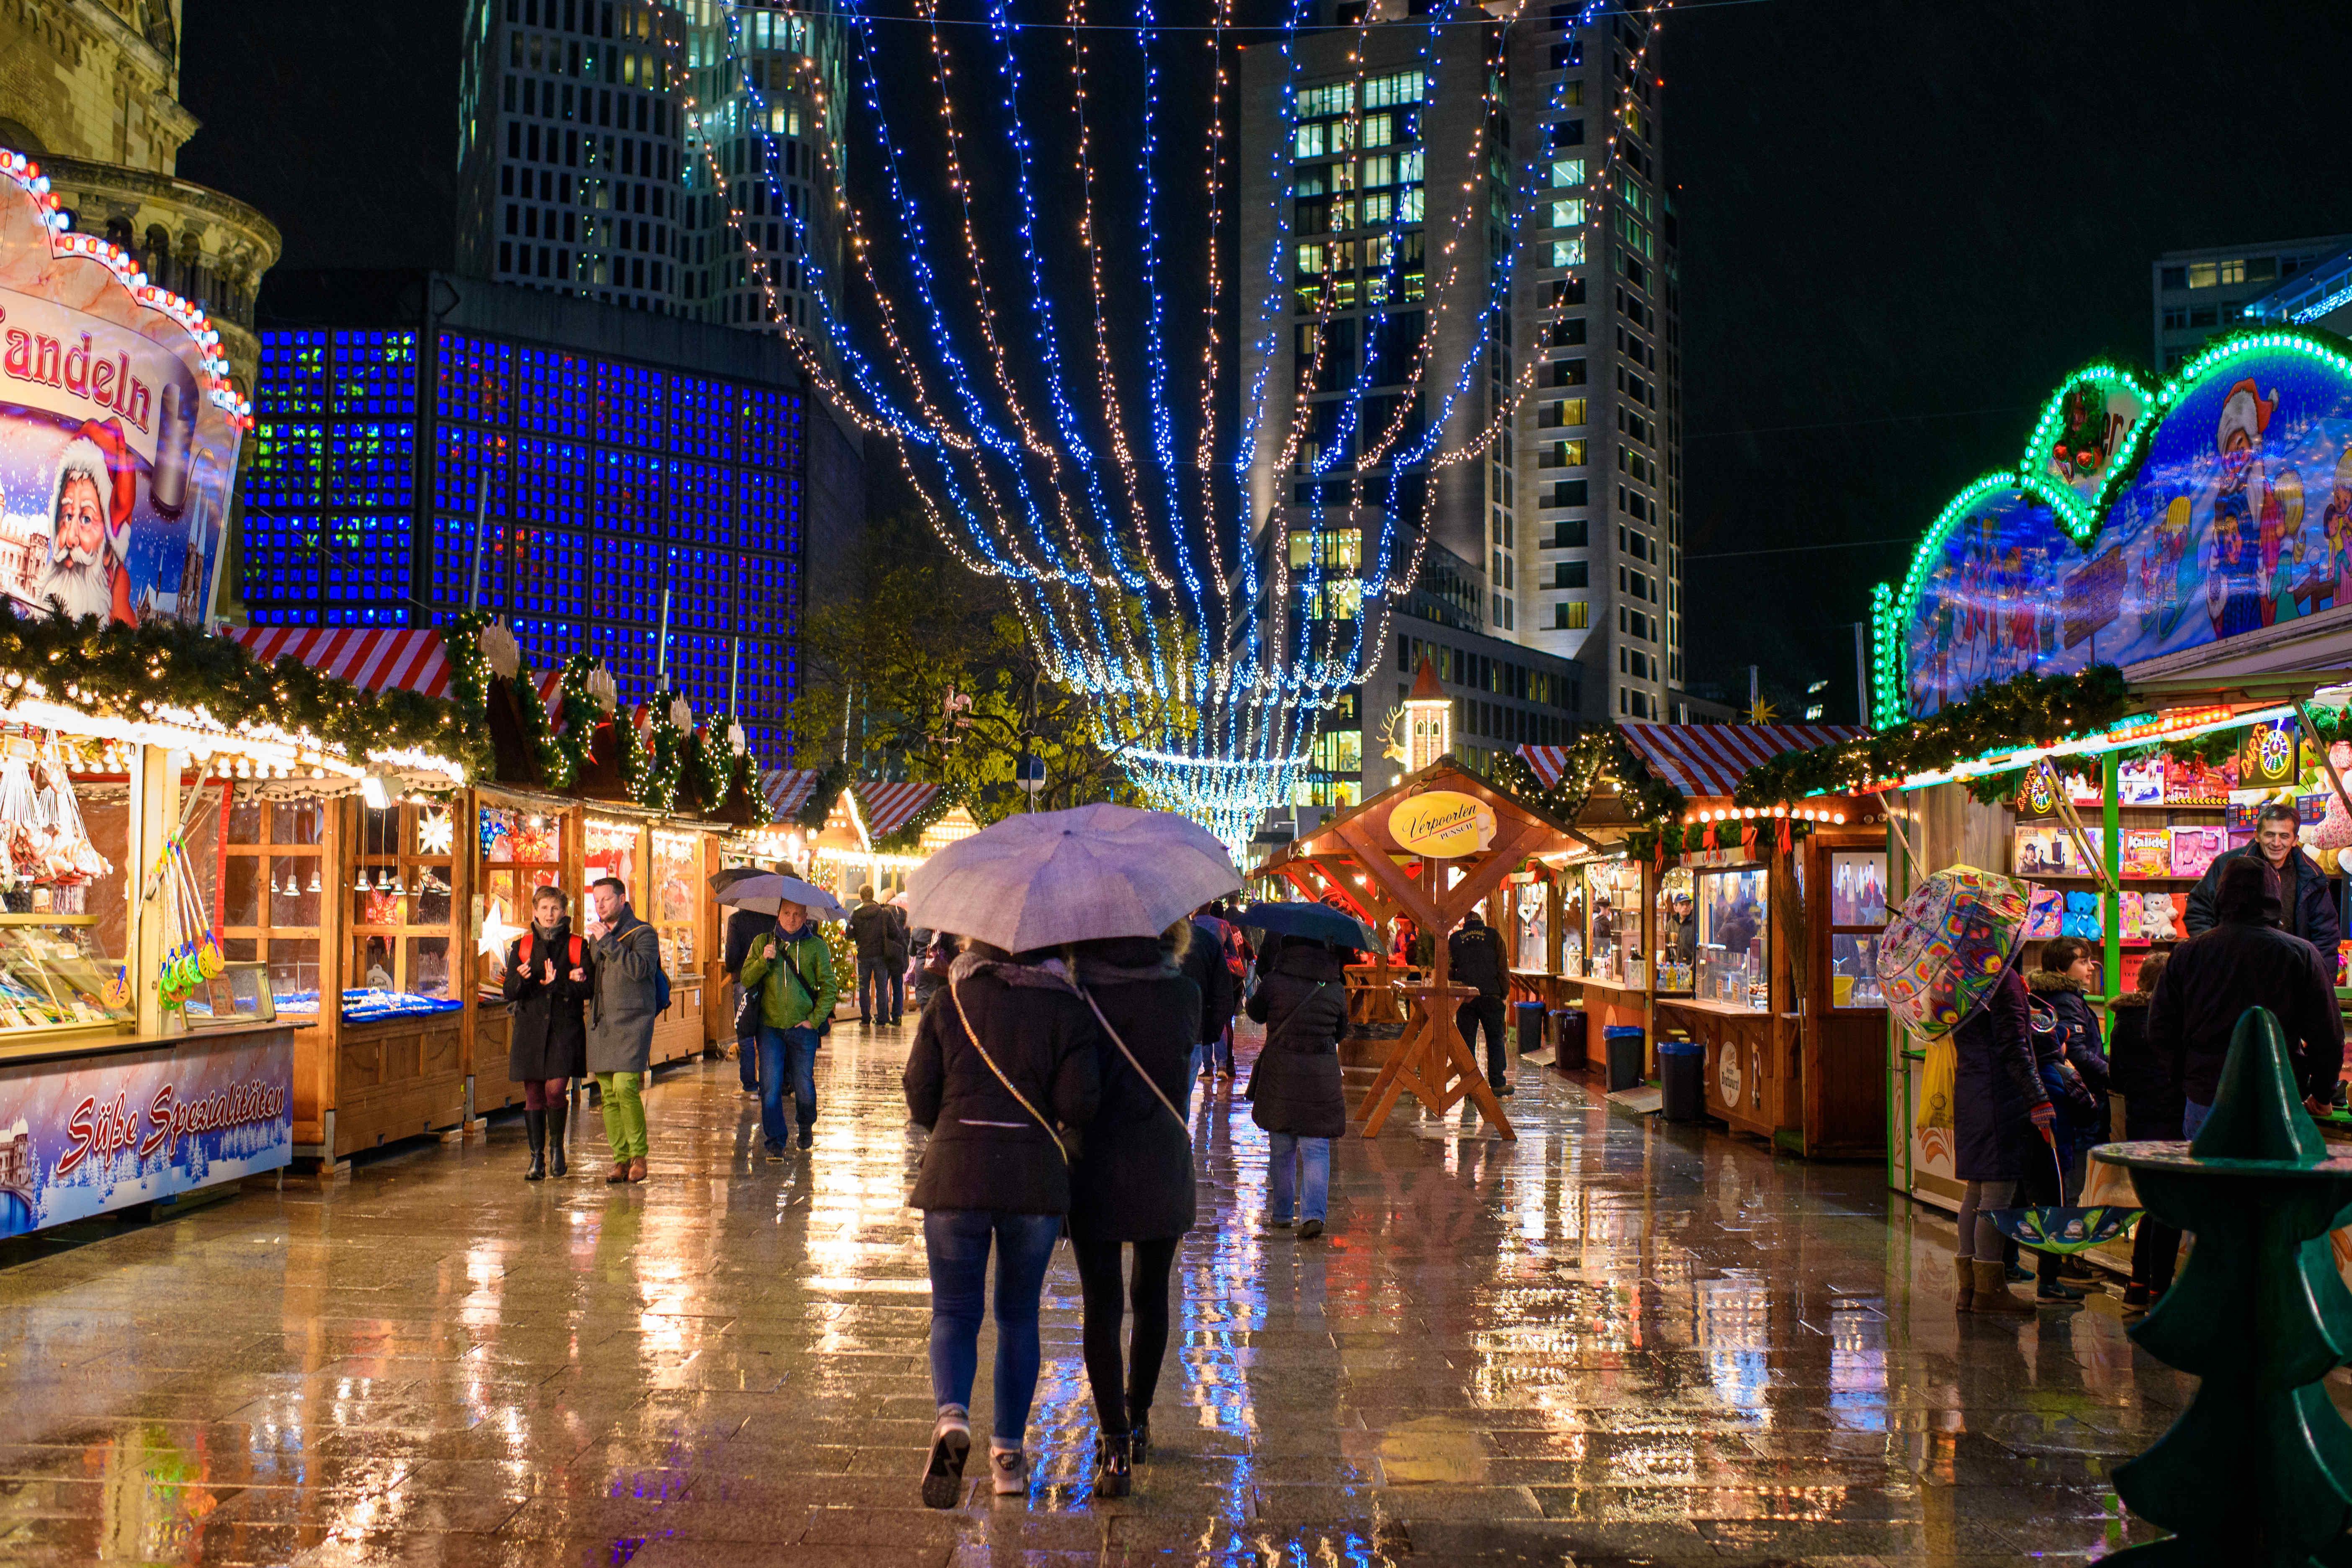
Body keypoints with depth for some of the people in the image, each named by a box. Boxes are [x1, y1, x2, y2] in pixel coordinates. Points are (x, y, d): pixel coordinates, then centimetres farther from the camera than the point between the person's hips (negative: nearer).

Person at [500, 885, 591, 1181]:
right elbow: (508, 991, 6)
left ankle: (557, 1145, 10)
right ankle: (537, 1159, 9)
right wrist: (522, 980, -15)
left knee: (556, 1088, -13)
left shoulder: (577, 946, 6)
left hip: (565, 1027, -2)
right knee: (533, 1093, 2)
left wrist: (558, 984, -16)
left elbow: (588, 989, -1)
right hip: (530, 1026, 2)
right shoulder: (521, 946, 10)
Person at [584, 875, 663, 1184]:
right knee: (609, 1094, 3)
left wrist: (608, 942, -20)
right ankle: (621, 1158, 9)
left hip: (632, 1022, -7)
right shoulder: (596, 936, 20)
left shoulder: (643, 933, -2)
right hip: (601, 1023, 7)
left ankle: (639, 1155, -5)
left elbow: (640, 968, -20)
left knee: (625, 1087, -17)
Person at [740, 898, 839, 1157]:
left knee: (804, 1087, 5)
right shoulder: (762, 942, 8)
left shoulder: (816, 946, 3)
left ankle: (806, 1127, 34)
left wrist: (815, 1019, -4)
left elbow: (829, 986, 5)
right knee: (770, 1087, -7)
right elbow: (747, 980, 5)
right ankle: (775, 1143, 3)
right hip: (770, 1027, 1)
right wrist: (764, 961, -13)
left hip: (803, 1028, -1)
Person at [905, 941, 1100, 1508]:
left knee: (954, 1311, 7)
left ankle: (952, 1415, -20)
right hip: (1035, 1180, 0)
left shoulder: (950, 1003, 1)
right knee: (1019, 1314, 15)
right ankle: (1009, 1451, 17)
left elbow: (919, 1092, 2)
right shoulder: (1066, 1008, -1)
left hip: (955, 1172, 0)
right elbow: (1078, 1104, -8)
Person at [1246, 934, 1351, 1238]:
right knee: (1316, 1149, 4)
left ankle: (1280, 1213, 24)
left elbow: (1256, 1013, 12)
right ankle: (1313, 1214, -10)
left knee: (1281, 1147, 13)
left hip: (1279, 1074, 0)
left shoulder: (1274, 982, -6)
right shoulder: (1335, 988, 0)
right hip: (1322, 1076, 0)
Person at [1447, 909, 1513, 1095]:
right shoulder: (1492, 935, 4)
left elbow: (1449, 969, 7)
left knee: (1467, 1040, 6)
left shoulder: (1455, 938, 7)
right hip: (1490, 994, -1)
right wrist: (1504, 993, 8)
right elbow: (1503, 968, 2)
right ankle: (1497, 1083, 5)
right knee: (1495, 1039, 7)